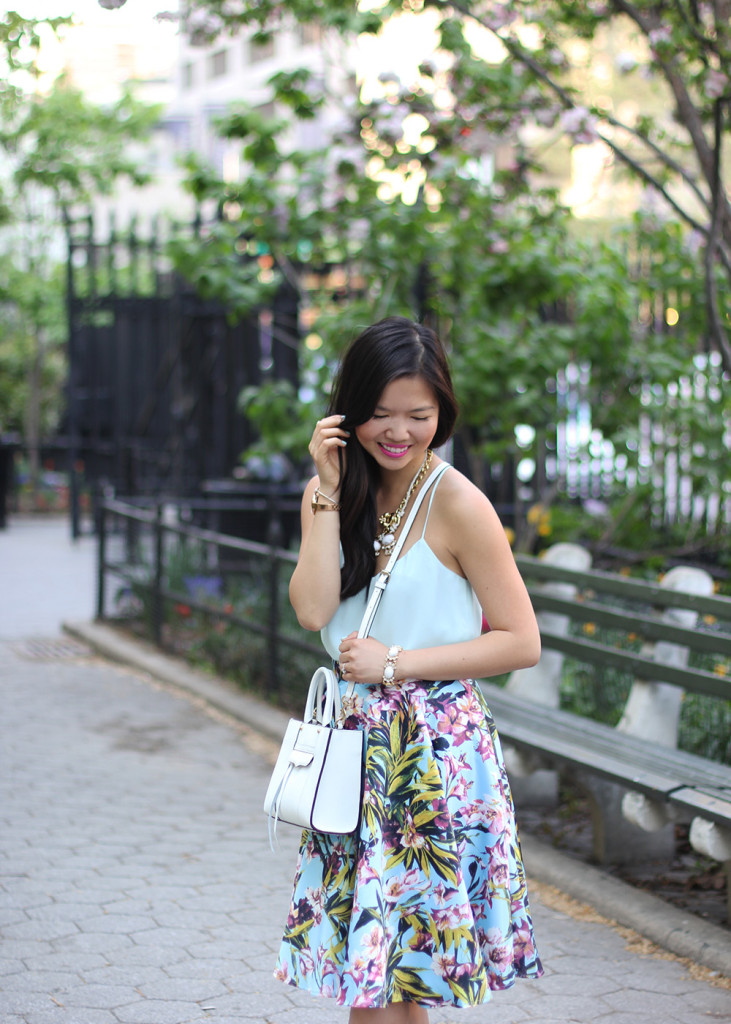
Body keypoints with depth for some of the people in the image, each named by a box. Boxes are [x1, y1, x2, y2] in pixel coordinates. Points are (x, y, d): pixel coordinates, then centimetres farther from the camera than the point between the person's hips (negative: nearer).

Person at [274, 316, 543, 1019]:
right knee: (372, 968, 11)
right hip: (358, 742, 5)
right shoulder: (331, 493, 6)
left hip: (436, 751, -5)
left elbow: (522, 642, -10)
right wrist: (330, 493, -11)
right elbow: (313, 611, -9)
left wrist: (397, 663, -13)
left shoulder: (457, 505, -11)